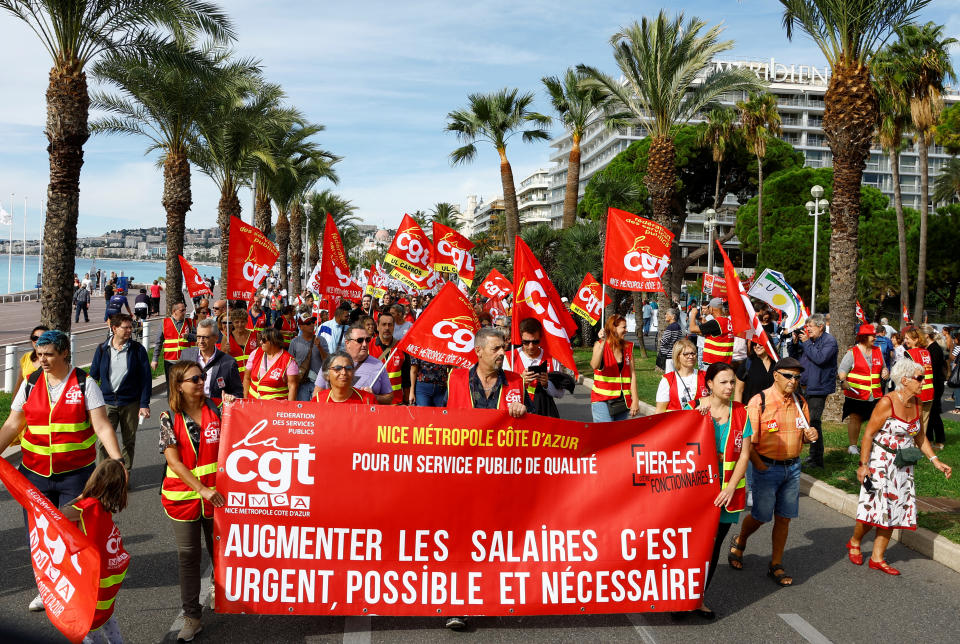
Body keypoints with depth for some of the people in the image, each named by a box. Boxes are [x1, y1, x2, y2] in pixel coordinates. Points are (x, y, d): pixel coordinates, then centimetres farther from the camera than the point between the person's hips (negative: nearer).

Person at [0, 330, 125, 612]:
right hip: (35, 472, 3)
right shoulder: (30, 383, 4)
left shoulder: (84, 383, -5)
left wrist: (117, 460, -22)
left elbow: (102, 426, -12)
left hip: (75, 473, -3)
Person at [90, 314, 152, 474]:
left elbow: (146, 378, -3)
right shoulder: (102, 349, 2)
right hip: (107, 402, 1)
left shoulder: (137, 349, -3)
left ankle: (126, 474, 24)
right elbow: (93, 376, 10)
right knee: (103, 440, -6)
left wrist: (144, 404, -8)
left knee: (129, 441, 10)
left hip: (130, 403, 0)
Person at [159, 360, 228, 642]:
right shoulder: (170, 418, -6)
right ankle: (192, 616, 19)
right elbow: (174, 461, -12)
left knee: (219, 551, 13)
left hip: (215, 495, 1)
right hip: (183, 496, -1)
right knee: (188, 556, 8)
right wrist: (201, 489, -20)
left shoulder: (214, 410, -1)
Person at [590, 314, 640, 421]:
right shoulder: (599, 345, -4)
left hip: (623, 400, 4)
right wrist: (603, 343, -31)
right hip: (602, 401, -4)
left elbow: (632, 374, 5)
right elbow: (594, 366, -22)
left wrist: (635, 400, 0)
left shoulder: (628, 347, 8)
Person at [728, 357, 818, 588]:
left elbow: (803, 436, 18)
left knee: (784, 518, 8)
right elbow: (748, 441, -14)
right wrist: (761, 467, -12)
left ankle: (776, 565, 22)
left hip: (792, 468, 5)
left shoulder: (800, 403, 6)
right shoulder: (759, 401, -13)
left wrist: (809, 436, -4)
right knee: (761, 516, 3)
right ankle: (739, 543, 33)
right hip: (766, 467, -5)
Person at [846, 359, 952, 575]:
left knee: (893, 510, 7)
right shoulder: (887, 403, -17)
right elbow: (868, 434, -16)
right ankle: (854, 543, 21)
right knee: (875, 507, -6)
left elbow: (920, 437, 15)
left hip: (903, 466, 7)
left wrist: (935, 461, 6)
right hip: (880, 462, -7)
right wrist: (863, 465, -18)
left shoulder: (916, 403, 4)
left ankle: (877, 558, 16)